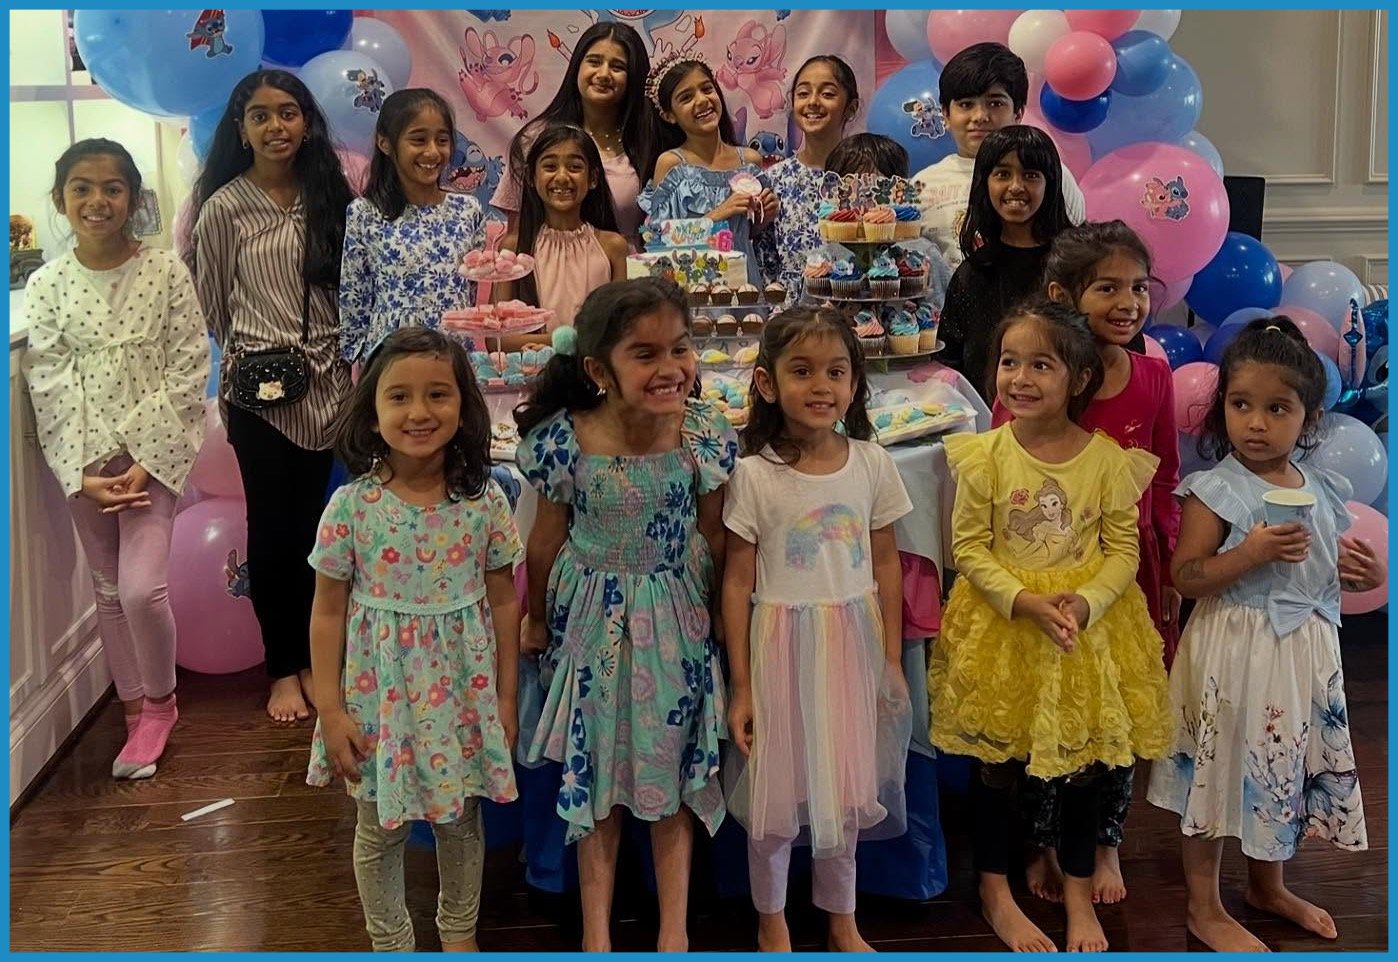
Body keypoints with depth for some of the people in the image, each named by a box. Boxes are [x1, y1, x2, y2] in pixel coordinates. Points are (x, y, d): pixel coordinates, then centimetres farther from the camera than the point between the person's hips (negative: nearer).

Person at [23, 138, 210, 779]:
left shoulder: (166, 273, -6)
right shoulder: (45, 286, 0)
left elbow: (190, 371, -8)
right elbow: (49, 388, -2)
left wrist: (145, 460, -14)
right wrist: (81, 474, -12)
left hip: (152, 453, -3)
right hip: (83, 460, 3)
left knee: (142, 589, -13)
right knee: (109, 590, 12)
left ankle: (159, 702, 14)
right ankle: (137, 711, 28)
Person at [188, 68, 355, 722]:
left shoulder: (329, 195, 5)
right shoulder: (225, 207, -5)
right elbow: (211, 303, 5)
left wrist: (334, 351, 7)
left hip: (328, 381, 3)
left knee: (315, 523, 9)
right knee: (273, 527, 4)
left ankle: (312, 657, 23)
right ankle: (283, 667, 17)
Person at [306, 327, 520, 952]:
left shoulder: (485, 500, -8)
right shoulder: (351, 506, -12)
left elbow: (503, 601, 0)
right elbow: (328, 612, -5)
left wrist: (506, 698, 2)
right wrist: (330, 711, -6)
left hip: (463, 691, 1)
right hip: (380, 692, -1)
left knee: (461, 820, 18)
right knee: (379, 829, 15)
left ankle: (460, 933, 42)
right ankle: (391, 943, 38)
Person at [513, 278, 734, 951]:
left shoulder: (705, 433, -17)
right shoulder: (565, 441, -22)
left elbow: (712, 536, -4)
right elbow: (547, 540, -6)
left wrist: (715, 616, 5)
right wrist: (539, 621, 7)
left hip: (676, 619, 1)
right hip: (595, 618, -1)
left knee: (673, 773, 14)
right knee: (595, 776, 13)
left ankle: (674, 931, 30)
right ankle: (596, 932, 29)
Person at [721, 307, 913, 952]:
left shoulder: (871, 464, -4)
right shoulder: (754, 475, -12)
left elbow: (886, 566, 5)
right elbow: (737, 583, -7)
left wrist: (891, 660, 6)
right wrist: (741, 685, -6)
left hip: (853, 641, 3)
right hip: (782, 644, -2)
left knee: (845, 787, 17)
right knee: (773, 792, 9)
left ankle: (841, 921, 37)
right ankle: (772, 926, 32)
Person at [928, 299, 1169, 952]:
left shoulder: (1109, 459, -8)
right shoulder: (985, 456, -10)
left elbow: (1123, 550, -5)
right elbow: (969, 547, -8)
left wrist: (1084, 603, -21)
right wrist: (1026, 602, -20)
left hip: (1089, 627, 1)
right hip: (1000, 627, -1)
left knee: (1083, 763, 12)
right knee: (995, 762, 9)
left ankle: (1078, 894, 32)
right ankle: (995, 892, 28)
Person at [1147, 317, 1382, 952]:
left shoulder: (1320, 490, 5)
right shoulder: (1216, 490, -15)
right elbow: (1185, 576, -18)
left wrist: (1354, 571, -1)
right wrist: (1251, 553, -29)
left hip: (1305, 653, 6)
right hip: (1235, 653, -6)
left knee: (1287, 767, 18)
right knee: (1221, 768, 3)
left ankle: (1268, 885, 40)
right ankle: (1204, 907, 20)